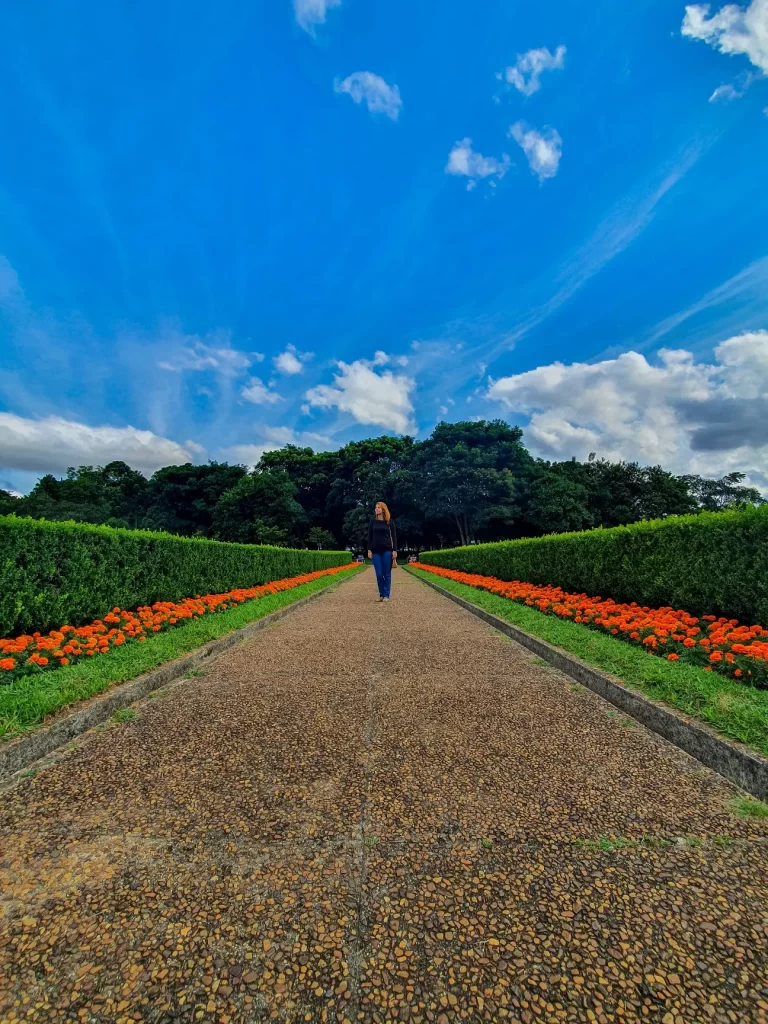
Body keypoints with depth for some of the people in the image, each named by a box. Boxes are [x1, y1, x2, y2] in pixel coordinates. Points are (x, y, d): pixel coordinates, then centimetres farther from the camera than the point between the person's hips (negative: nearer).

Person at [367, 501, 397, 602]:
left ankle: (386, 595, 9)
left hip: (387, 550, -1)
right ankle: (381, 594, 15)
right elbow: (370, 536, 7)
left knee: (387, 573, 1)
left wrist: (395, 550, -5)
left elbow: (394, 536, 2)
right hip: (376, 550, 1)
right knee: (379, 574, 2)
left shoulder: (390, 521, 2)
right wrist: (369, 550, 0)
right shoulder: (373, 521, 6)